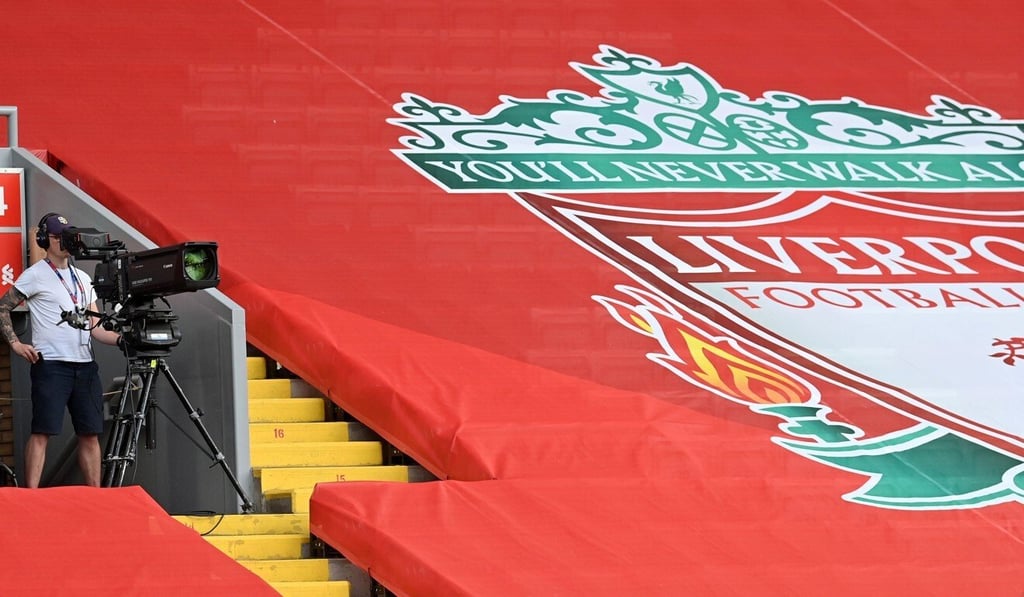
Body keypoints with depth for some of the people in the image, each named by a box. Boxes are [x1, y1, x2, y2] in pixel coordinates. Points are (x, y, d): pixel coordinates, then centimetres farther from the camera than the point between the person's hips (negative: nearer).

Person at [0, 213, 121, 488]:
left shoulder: (83, 278, 18)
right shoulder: (36, 275, 1)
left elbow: (95, 328, 16)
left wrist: (123, 339, 0)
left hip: (85, 366, 6)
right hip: (51, 365, -6)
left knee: (90, 434, 6)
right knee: (42, 432, -10)